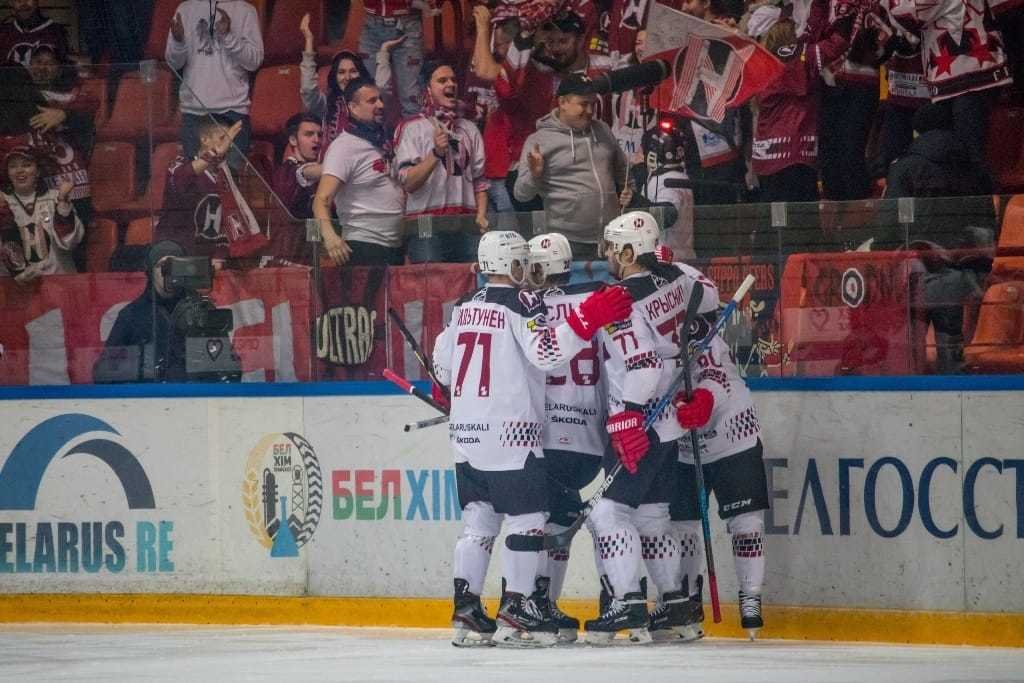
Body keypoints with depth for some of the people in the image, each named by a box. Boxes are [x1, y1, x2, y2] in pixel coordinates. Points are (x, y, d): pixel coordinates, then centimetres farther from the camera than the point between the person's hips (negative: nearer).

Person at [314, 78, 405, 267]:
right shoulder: (344, 147, -11)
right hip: (364, 249, -8)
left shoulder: (384, 142, 14)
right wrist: (328, 235, -39)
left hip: (396, 248, 8)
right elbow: (322, 200, -22)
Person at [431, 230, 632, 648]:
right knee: (527, 519, -3)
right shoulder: (521, 303, -9)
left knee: (478, 519, 12)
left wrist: (448, 390, 43)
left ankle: (467, 612, 8)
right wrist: (587, 320, -26)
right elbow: (545, 352, -23)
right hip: (509, 433, -8)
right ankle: (515, 612, -8)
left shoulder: (467, 307, 13)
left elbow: (442, 360, 23)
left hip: (466, 433, 8)